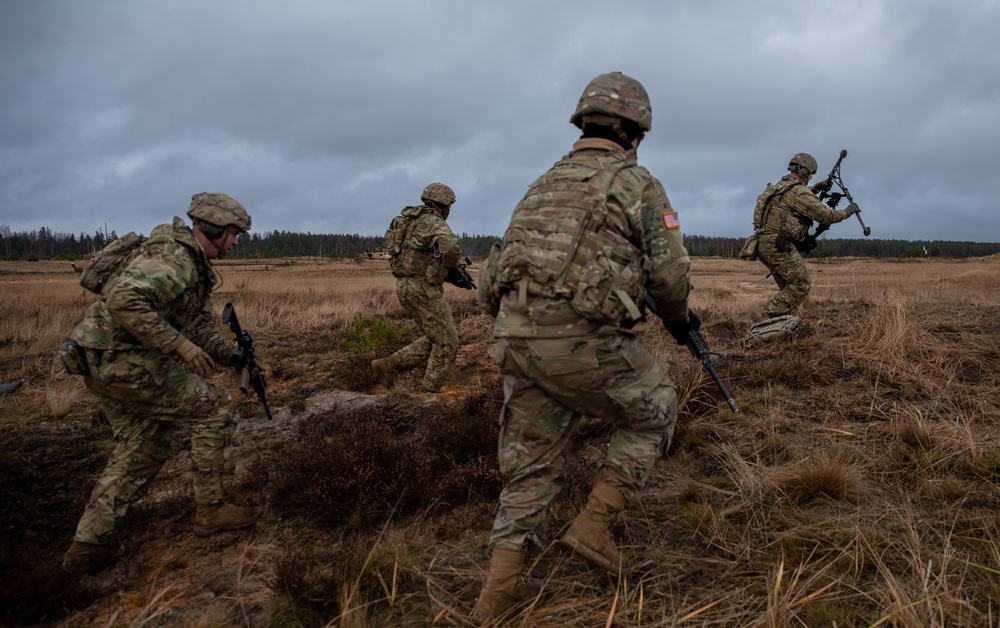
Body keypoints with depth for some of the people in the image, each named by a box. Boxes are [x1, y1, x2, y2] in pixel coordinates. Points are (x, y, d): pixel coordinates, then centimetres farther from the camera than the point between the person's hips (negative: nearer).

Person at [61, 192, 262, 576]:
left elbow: (199, 327, 18)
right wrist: (179, 346, -29)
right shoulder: (174, 258, -18)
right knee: (216, 410, -3)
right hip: (124, 360, -11)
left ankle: (89, 545, 18)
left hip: (107, 364, 11)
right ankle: (210, 509, 6)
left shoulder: (196, 265, 16)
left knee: (142, 451, 16)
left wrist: (232, 354, 2)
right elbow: (124, 300, -32)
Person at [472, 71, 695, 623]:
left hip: (515, 335, 6)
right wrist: (678, 319, 20)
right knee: (654, 413, 20)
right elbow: (670, 273, -1)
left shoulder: (546, 182, 22)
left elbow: (507, 260, 20)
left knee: (531, 458, 18)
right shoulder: (638, 183, 4)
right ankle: (594, 525, 12)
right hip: (581, 339, -6)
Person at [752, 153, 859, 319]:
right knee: (801, 285, -4)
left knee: (788, 286, 18)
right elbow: (825, 216, -8)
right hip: (777, 245, -10)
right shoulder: (799, 192, -11)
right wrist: (848, 211, 8)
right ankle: (765, 316, -9)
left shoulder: (779, 187, 18)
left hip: (763, 243, 10)